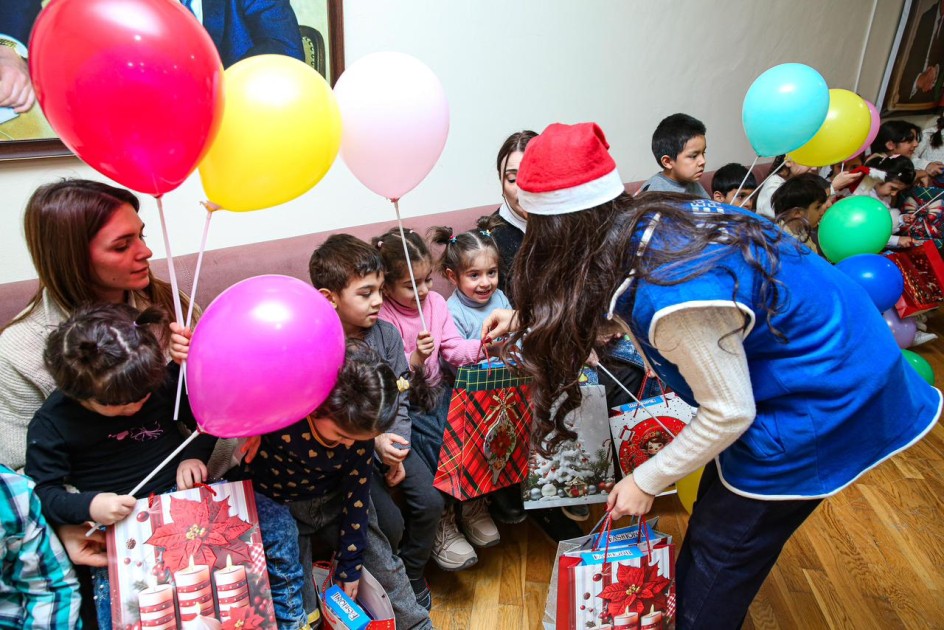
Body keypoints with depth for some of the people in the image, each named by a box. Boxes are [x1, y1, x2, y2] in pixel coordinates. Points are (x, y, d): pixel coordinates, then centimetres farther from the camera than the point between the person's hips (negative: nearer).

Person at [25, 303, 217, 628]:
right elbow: (41, 492, -4)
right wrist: (88, 507, -23)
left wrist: (194, 455, -6)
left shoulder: (161, 380, -3)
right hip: (119, 519, -1)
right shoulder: (51, 423, -6)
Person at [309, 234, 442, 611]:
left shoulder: (386, 333, -5)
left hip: (389, 438, 5)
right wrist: (374, 443, -24)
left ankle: (411, 579, 23)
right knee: (389, 523, -13)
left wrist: (398, 451, -8)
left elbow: (400, 399, 0)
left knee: (430, 502, -5)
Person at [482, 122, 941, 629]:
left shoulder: (671, 296, -36)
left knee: (721, 552, 9)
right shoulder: (646, 222, -10)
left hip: (823, 400, -8)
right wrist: (527, 318, 10)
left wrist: (646, 481, -11)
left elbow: (729, 413, -23)